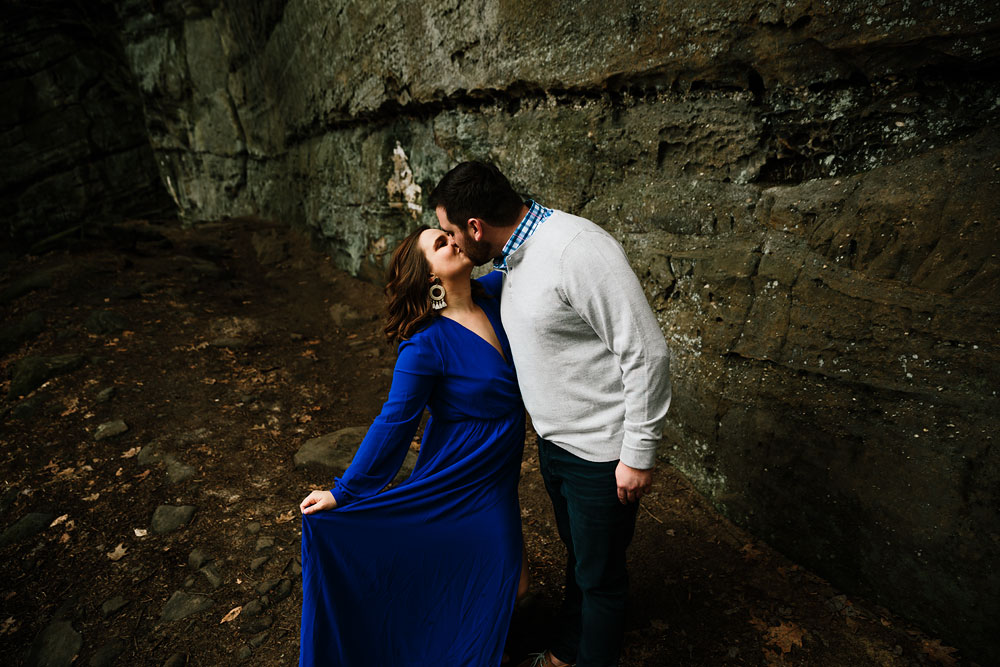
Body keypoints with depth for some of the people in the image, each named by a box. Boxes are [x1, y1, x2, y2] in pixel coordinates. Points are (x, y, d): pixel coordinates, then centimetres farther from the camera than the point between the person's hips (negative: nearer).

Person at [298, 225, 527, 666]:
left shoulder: (495, 293, -7)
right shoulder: (426, 343, -26)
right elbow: (393, 424, -18)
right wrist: (344, 492, -15)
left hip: (497, 477, 7)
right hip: (454, 483, -7)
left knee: (501, 578, 22)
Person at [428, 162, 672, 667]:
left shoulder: (576, 249, -27)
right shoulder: (515, 256, 3)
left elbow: (645, 351, -26)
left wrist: (639, 454, -21)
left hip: (601, 451, -9)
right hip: (555, 439, 9)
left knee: (599, 574, 13)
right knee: (576, 553, 27)